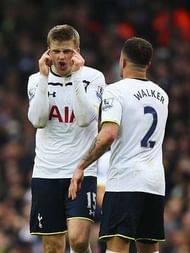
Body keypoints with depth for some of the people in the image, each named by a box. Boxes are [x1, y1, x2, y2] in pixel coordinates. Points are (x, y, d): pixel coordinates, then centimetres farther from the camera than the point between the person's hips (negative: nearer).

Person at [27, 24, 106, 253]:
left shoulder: (93, 78, -2)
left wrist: (76, 76, -16)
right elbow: (38, 120, -9)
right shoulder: (36, 80, 6)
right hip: (46, 172, 3)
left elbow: (86, 119, -15)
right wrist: (44, 77, -11)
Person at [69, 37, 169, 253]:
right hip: (156, 182, 7)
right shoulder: (161, 95, 15)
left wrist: (81, 166, -13)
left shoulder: (115, 91, -6)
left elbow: (108, 134, -20)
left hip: (125, 180, -7)